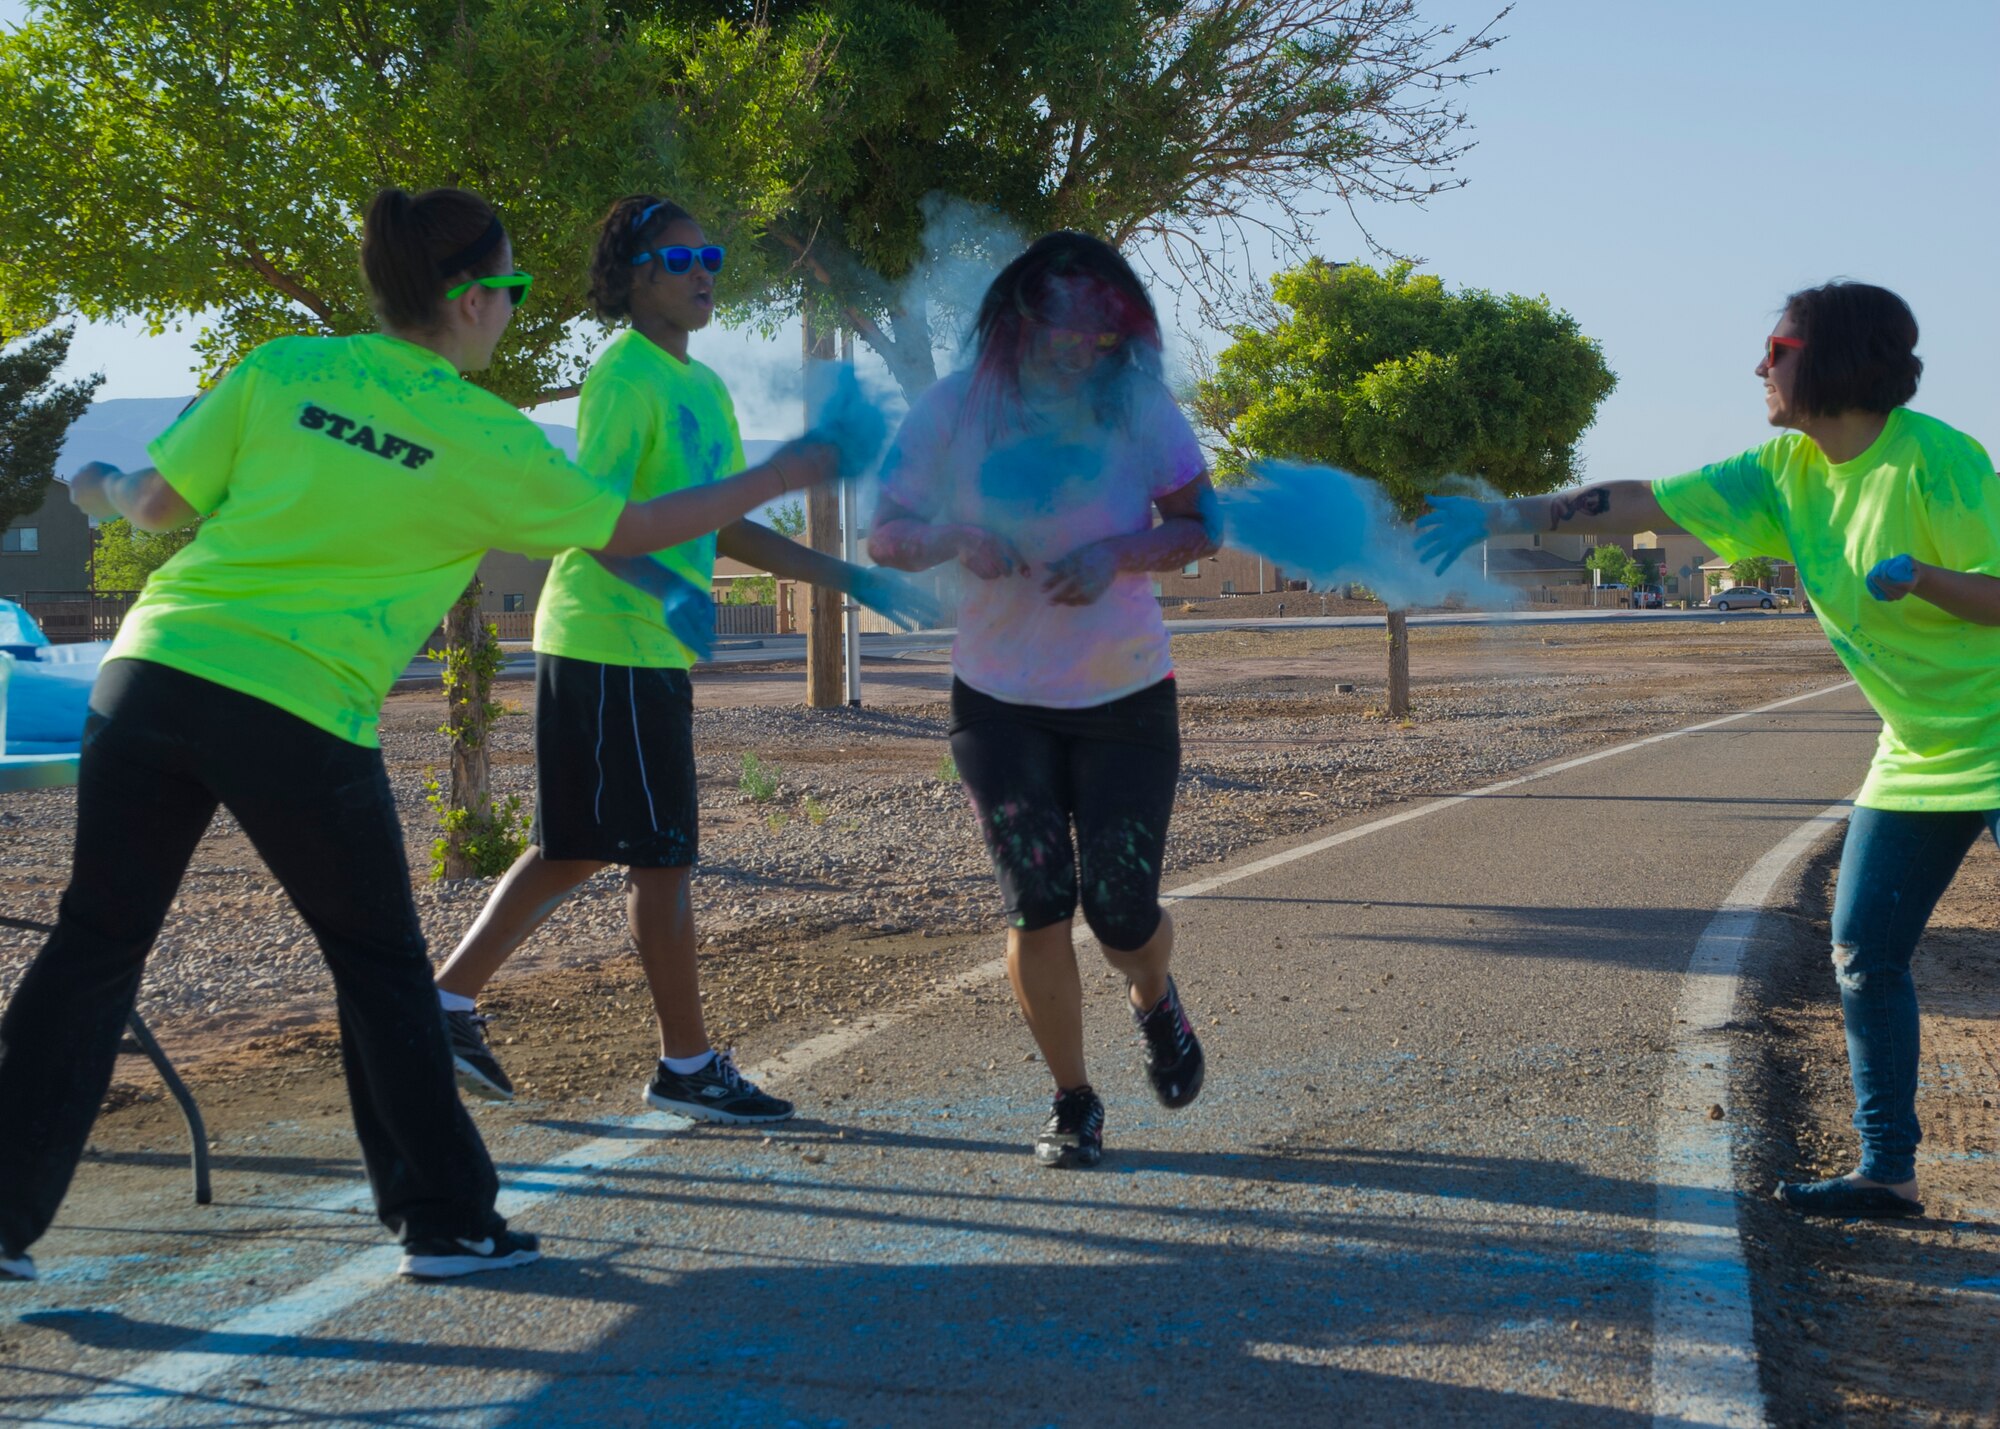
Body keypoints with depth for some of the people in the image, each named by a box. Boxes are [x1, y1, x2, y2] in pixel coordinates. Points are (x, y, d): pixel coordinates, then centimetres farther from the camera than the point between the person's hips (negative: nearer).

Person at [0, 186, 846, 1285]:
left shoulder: (285, 367, 7)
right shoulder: (486, 438, 0)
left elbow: (160, 503, 8)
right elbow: (635, 531, 8)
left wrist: (103, 491, 32)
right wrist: (785, 474, 20)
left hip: (154, 670, 4)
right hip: (298, 715, -4)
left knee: (94, 945, 14)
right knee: (378, 965, 14)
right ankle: (447, 1220, 20)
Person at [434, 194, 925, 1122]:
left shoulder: (705, 390, 15)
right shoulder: (626, 376, -13)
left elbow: (722, 526, 20)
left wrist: (843, 576, 18)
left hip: (646, 651, 9)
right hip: (612, 649, -9)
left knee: (577, 850, 15)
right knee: (661, 860, -2)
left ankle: (449, 1002, 21)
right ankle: (688, 1065, 8)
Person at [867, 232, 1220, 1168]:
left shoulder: (1140, 403, -7)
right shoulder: (957, 409, -7)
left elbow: (1201, 527, -6)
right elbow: (886, 537, -3)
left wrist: (1117, 553, -25)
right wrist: (955, 538, -25)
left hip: (1126, 698, 0)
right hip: (1001, 700, 0)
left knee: (1121, 911, 2)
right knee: (1039, 905, -5)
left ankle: (1155, 1002, 40)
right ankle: (1072, 1105, 12)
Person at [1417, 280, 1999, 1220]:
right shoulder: (1787, 471, 3)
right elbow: (1643, 505, 6)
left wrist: (1916, 577, -34)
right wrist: (1501, 517, 4)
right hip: (1916, 757, 8)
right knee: (1863, 953, 7)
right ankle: (1887, 1171, 16)